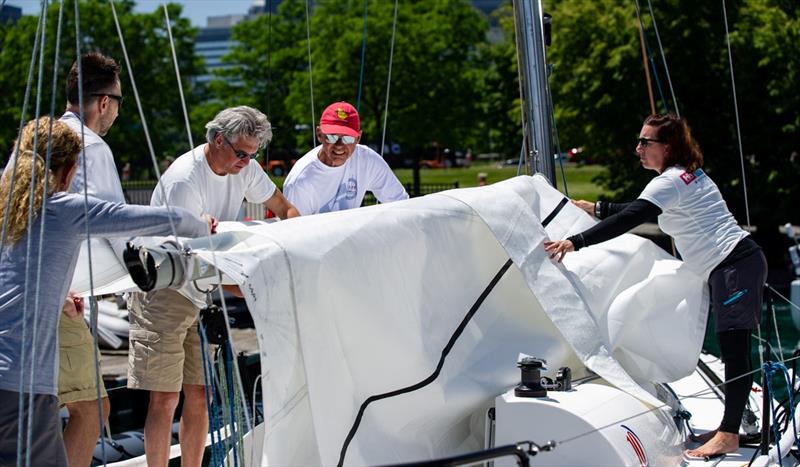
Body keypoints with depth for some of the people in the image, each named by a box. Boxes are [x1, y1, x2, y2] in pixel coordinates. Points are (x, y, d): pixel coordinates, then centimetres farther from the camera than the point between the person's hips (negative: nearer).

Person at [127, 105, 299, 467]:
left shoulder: (244, 167, 0)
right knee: (165, 397, -7)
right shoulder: (185, 180, -23)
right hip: (164, 290, -7)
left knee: (200, 394, 7)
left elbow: (282, 206, 14)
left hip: (206, 295, 7)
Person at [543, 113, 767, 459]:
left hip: (735, 265, -11)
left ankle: (728, 437, -15)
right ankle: (730, 427, 13)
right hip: (739, 263, 11)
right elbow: (639, 211, 29)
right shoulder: (687, 174, 18)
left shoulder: (669, 181, -13)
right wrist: (597, 208, 29)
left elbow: (630, 219, -23)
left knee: (734, 348, -12)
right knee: (733, 348, 10)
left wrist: (575, 242, -26)